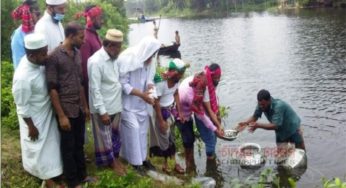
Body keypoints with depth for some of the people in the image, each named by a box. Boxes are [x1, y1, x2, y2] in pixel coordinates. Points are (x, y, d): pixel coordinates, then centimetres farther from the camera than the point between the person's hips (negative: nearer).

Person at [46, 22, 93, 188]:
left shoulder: (77, 53, 6)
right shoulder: (54, 57, -15)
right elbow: (52, 89, -15)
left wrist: (85, 106, 14)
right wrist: (61, 115, -16)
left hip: (79, 109, 6)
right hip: (66, 111, -6)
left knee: (79, 144, 18)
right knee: (68, 147, 9)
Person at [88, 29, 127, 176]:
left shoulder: (114, 58, 0)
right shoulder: (96, 62, -23)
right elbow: (95, 90, -22)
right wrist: (102, 112, -21)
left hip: (115, 105, 7)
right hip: (102, 108, -7)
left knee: (115, 134, 21)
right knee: (104, 136, 12)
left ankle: (116, 158, 39)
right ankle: (111, 162, 29)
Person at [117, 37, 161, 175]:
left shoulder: (148, 61, -3)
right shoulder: (127, 59, -23)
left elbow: (149, 79, 5)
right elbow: (122, 84, -21)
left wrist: (150, 89, -18)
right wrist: (141, 94, -25)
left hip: (141, 102, 7)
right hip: (128, 102, -7)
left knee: (143, 129, 13)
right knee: (133, 129, -3)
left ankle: (142, 157, 28)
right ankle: (135, 161, 12)